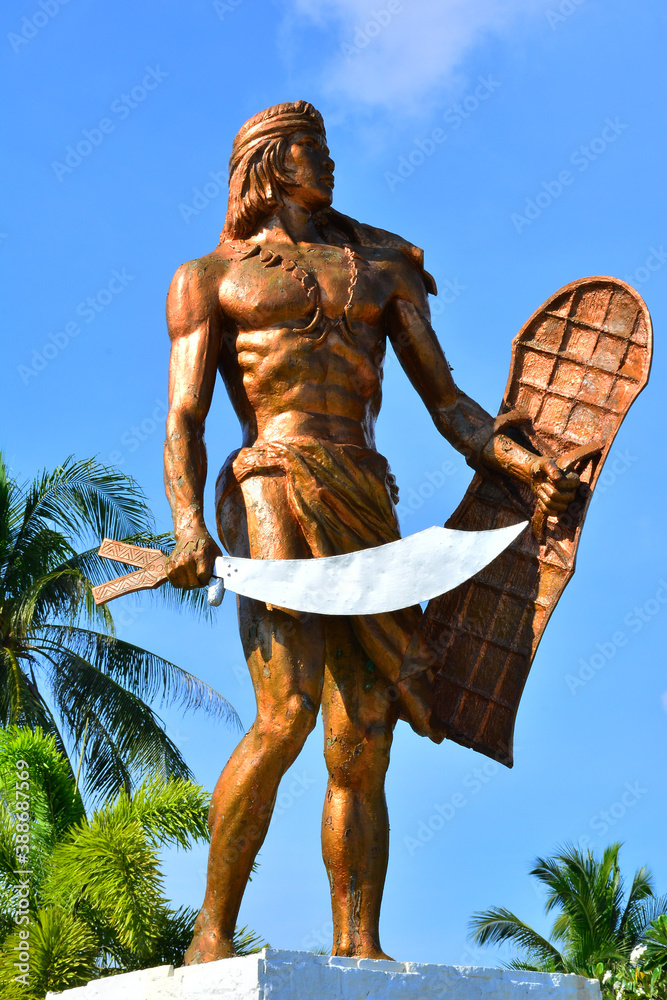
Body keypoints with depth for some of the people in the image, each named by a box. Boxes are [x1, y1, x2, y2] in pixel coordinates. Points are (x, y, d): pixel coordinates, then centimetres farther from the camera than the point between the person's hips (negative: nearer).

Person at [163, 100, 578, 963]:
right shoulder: (213, 276, 14)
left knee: (363, 747, -2)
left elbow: (448, 404, 18)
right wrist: (188, 524, -17)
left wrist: (529, 467, -1)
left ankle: (358, 951, 1)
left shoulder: (383, 266, 24)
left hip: (368, 507, 4)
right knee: (286, 714, -22)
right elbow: (183, 420, 3)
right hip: (274, 493, -4)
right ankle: (212, 930, -9)